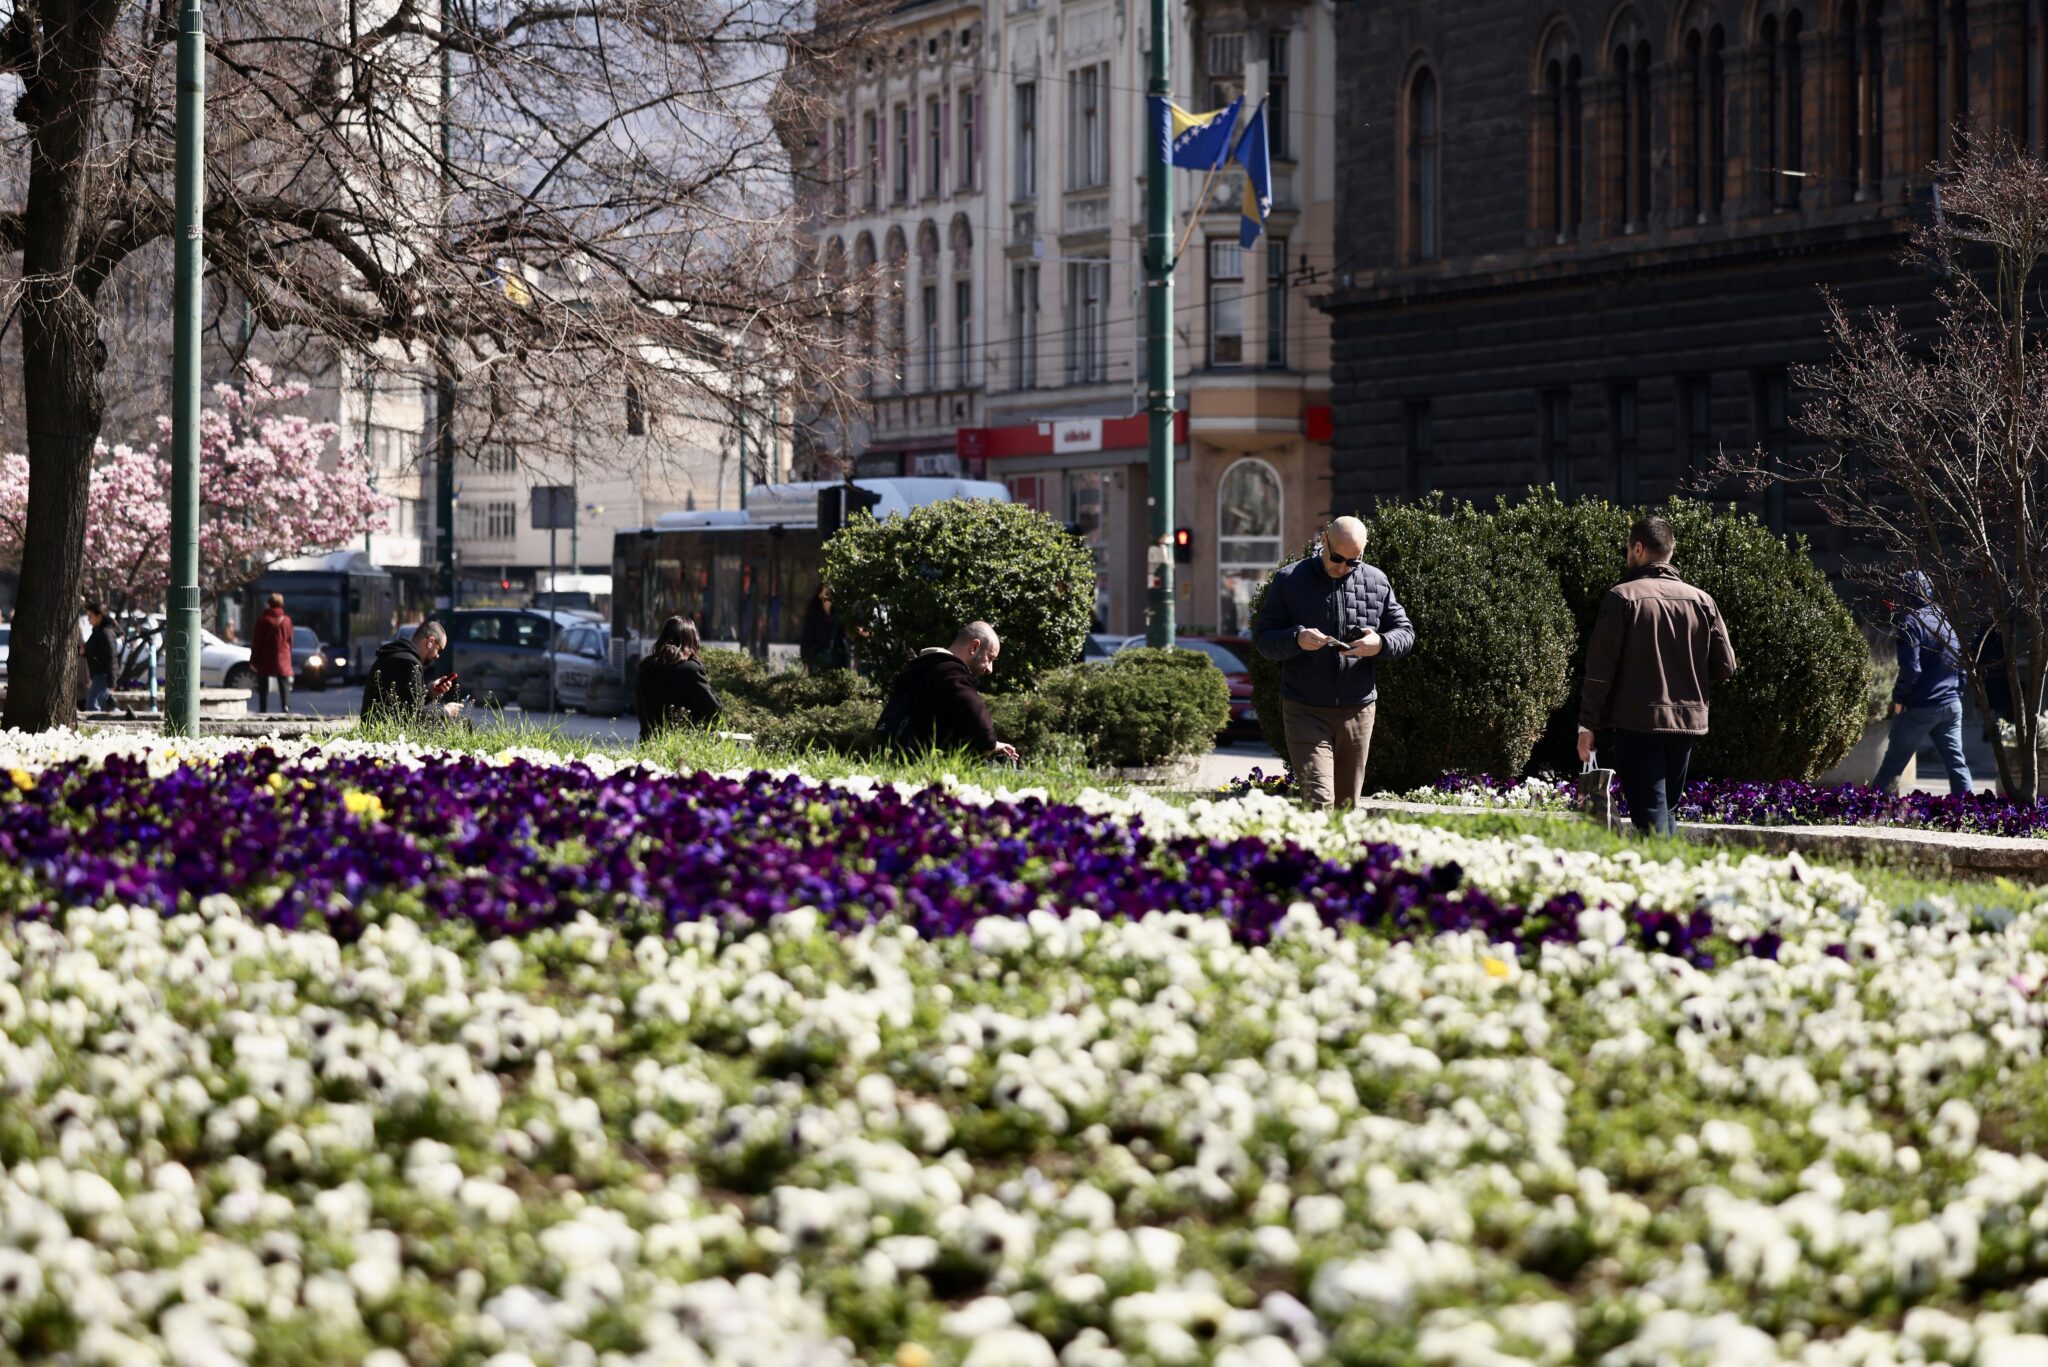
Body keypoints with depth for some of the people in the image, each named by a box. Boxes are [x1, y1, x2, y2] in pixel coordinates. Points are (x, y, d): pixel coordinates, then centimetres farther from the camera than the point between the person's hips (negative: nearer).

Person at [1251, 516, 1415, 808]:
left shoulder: (1377, 582, 8)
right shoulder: (1289, 580, 1)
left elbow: (1405, 632, 12)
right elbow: (1262, 639, 1)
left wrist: (1380, 644, -12)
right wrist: (1297, 639, -20)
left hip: (1358, 710, 3)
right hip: (1305, 712, -3)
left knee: (1347, 805, 9)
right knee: (1318, 801, -16)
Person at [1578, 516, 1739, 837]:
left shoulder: (1622, 597, -6)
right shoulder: (1701, 601, 6)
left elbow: (1600, 669, -9)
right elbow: (1725, 666, 5)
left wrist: (1588, 725, -2)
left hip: (1638, 724, -5)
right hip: (1688, 722, 5)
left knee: (1651, 819, -5)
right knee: (1666, 812, 17)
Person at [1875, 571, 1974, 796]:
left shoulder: (1911, 623, -10)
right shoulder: (1946, 622, 14)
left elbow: (1910, 670, -18)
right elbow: (1961, 666, 18)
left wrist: (1898, 699, -5)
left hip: (1920, 708, -6)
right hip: (1952, 705, 6)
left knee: (1892, 764, 1)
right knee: (1957, 762, 5)